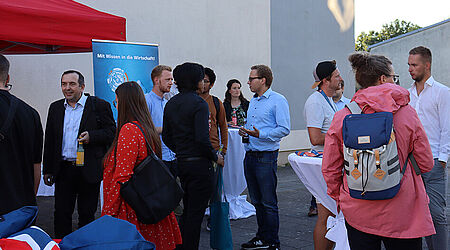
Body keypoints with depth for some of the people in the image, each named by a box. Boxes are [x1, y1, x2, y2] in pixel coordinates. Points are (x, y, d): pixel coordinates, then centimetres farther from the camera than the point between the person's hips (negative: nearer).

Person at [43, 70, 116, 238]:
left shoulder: (99, 106, -2)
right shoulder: (55, 108, 11)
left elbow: (112, 132, -4)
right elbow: (49, 141, 13)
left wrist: (92, 136, -21)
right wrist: (48, 170, 11)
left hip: (89, 170, -3)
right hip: (63, 169, 4)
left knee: (87, 215, 9)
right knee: (61, 213, 7)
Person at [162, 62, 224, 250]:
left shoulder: (171, 103, 9)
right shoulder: (199, 104, -15)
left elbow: (166, 137, 13)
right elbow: (202, 139, -22)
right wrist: (215, 157, -9)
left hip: (181, 162, 8)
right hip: (199, 163, -8)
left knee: (188, 210, 20)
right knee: (196, 212, 1)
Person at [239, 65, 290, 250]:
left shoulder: (278, 100, -9)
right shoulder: (253, 101, 17)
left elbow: (284, 129, -16)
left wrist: (260, 134, -24)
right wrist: (244, 131, 6)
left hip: (266, 157, -8)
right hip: (250, 156, 8)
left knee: (269, 203, -1)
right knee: (257, 201, 15)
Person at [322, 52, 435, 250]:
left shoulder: (341, 117, -6)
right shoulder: (407, 114, -8)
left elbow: (329, 169, -1)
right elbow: (426, 164, -3)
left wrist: (339, 200, 15)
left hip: (358, 213, 2)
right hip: (401, 213, -1)